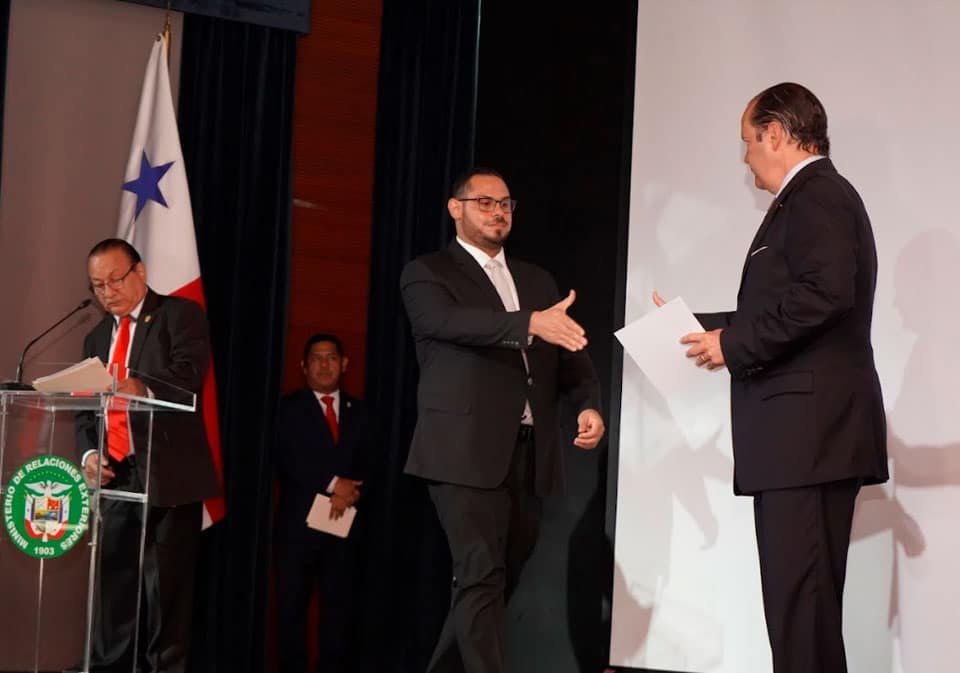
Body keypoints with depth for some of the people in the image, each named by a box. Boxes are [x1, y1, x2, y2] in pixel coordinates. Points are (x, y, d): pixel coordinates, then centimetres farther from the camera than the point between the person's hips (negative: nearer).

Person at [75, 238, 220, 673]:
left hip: (167, 474, -6)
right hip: (116, 476, 6)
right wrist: (89, 452, 1)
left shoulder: (179, 315, 0)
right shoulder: (97, 338, 21)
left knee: (166, 584, -7)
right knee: (112, 582, 6)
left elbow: (189, 373, -17)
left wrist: (143, 388, -36)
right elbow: (85, 407, 21)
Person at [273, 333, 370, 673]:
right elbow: (286, 460, -8)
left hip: (345, 521, 3)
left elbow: (368, 465, 8)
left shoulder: (358, 412, 16)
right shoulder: (289, 408, 6)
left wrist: (350, 491, -13)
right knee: (292, 605, -1)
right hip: (299, 520, -2)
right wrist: (332, 483, -17)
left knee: (340, 607, 2)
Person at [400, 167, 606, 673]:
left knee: (501, 578, 9)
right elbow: (451, 321, -18)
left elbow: (568, 354, 14)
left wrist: (588, 405, -7)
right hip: (466, 450, -6)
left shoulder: (536, 280, 21)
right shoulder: (427, 273, 3)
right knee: (481, 575, -14)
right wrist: (531, 323, -32)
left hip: (528, 453, 6)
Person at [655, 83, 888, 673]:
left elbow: (825, 292, -24)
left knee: (799, 599, -12)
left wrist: (735, 345, -16)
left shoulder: (815, 194, -9)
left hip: (808, 429, -11)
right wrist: (702, 327, 32)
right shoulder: (815, 198, 22)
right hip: (809, 432, 11)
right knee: (807, 599, 12)